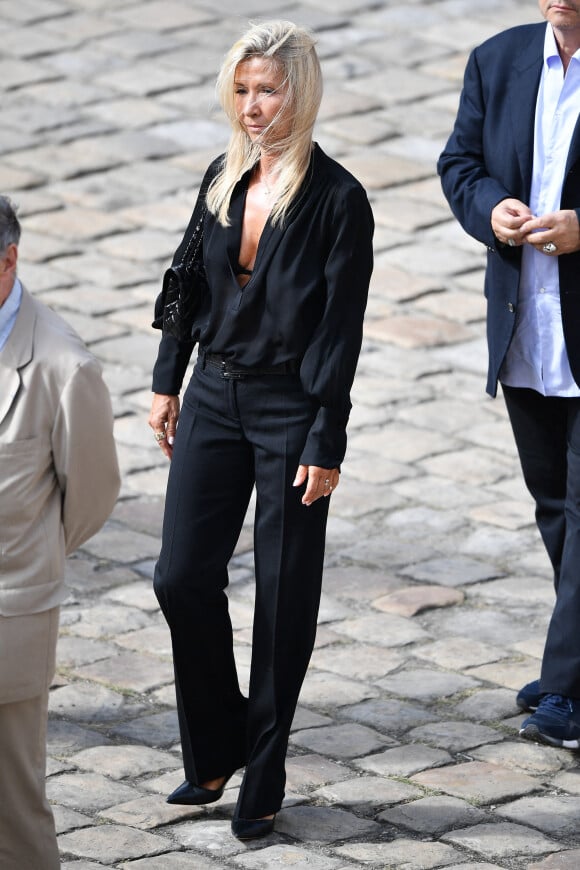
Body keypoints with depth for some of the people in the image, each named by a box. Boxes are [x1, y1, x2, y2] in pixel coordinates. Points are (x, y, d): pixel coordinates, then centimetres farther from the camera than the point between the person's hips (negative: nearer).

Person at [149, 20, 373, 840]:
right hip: (216, 397, 5)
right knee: (182, 577, 3)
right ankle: (217, 749, 21)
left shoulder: (336, 199, -13)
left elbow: (341, 331, -13)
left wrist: (325, 444, -15)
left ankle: (263, 783, 13)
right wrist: (168, 383, 13)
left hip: (291, 408, -5)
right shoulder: (225, 180, 5)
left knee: (283, 597, 3)